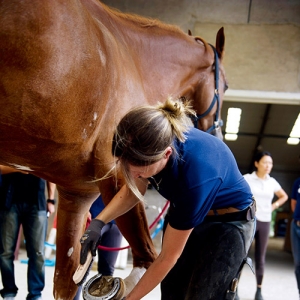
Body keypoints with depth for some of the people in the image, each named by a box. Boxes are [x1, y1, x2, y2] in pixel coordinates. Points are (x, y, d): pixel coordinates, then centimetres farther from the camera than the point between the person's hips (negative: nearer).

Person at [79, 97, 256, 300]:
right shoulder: (151, 143, -25)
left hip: (228, 224, -5)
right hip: (184, 213, 6)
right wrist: (99, 222, -17)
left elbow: (168, 257, -27)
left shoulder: (196, 176, -41)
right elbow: (133, 190, -1)